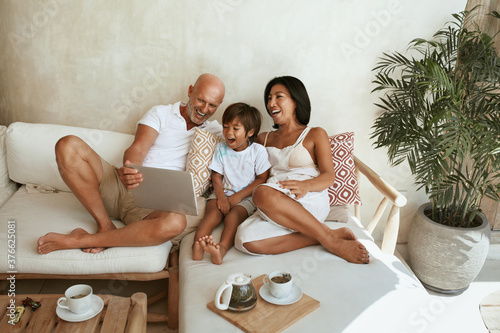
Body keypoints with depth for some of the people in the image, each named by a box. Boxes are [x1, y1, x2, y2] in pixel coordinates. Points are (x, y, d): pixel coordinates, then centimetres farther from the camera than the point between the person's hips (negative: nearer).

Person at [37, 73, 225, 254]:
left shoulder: (212, 131, 17)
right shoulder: (161, 114, 10)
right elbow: (137, 150, -4)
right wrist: (128, 170, -27)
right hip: (121, 185, 1)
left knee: (175, 223, -39)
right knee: (68, 146, -21)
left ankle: (80, 240, -24)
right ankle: (105, 226, -17)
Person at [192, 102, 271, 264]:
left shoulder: (258, 150, -1)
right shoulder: (221, 148, 9)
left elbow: (262, 179, -5)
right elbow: (217, 176, 8)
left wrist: (238, 196, -12)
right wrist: (221, 197, -13)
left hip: (246, 196, -2)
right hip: (223, 192, 3)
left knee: (233, 216, -31)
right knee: (213, 212, -27)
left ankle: (222, 248, -53)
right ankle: (197, 245, -48)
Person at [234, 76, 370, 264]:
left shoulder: (315, 134, 11)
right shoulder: (264, 139, 26)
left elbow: (329, 176, -1)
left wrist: (306, 185, -22)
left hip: (310, 203, -4)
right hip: (276, 208, 4)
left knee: (263, 194, -38)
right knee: (245, 240, -31)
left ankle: (329, 238, -23)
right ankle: (319, 238, -21)